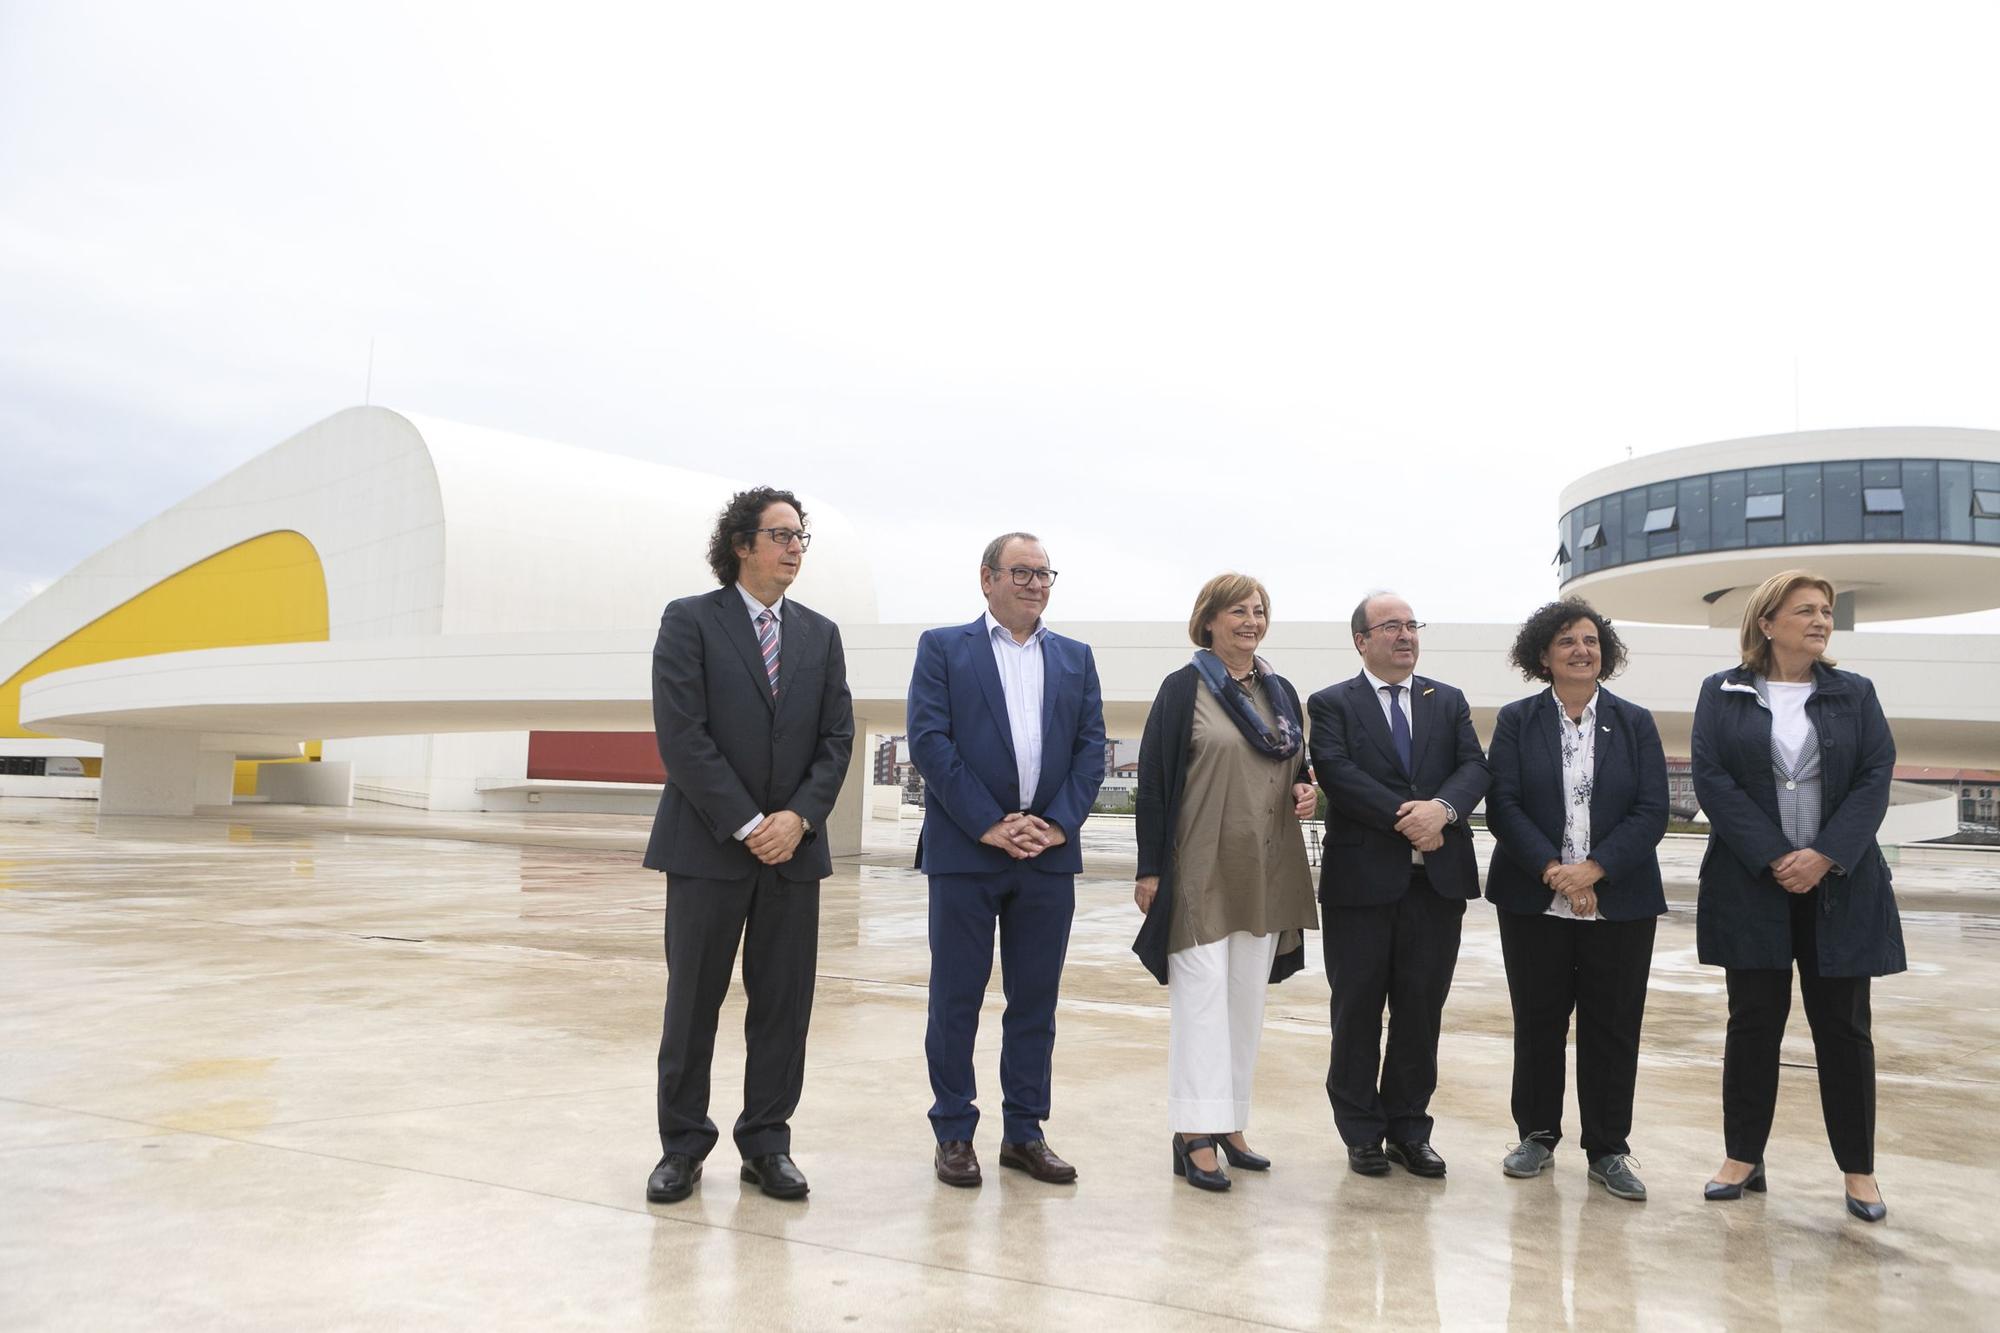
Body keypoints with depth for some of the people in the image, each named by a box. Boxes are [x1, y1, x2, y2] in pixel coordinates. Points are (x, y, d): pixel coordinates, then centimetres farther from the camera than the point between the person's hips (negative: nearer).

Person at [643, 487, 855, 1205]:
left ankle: (767, 1143, 20)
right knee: (692, 1002, 5)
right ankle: (683, 1145, 19)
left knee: (785, 1004, 7)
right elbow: (682, 736, -10)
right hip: (708, 847, -4)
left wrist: (799, 816, -8)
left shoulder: (820, 634, 12)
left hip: (793, 846, 4)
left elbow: (837, 737, 7)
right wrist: (746, 825, -13)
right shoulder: (690, 621, -2)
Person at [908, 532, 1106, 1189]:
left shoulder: (1076, 658, 14)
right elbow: (928, 739, -7)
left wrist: (1059, 824, -7)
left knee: (1035, 1000, 9)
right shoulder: (943, 647, 3)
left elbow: (1091, 747, 7)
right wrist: (987, 825, -14)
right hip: (965, 851, -3)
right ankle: (954, 1134, 15)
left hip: (1049, 852, 4)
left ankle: (1024, 1132, 20)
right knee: (956, 999, 4)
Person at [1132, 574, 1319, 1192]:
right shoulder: (1183, 689, -5)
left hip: (1266, 872, 6)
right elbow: (1154, 779, -7)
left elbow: (1298, 768, 22)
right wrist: (1149, 868, -10)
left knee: (1248, 998, 10)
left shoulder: (1281, 692, 12)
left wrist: (1306, 792, -3)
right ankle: (1195, 1134, 0)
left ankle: (1231, 1123, 20)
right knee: (1203, 995, -6)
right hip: (1199, 869, -6)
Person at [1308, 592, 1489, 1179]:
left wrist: (1442, 807, -19)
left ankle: (1409, 1130, 21)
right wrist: (1402, 817, -21)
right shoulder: (1331, 704, 2)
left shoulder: (1448, 702, 13)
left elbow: (1474, 768, 0)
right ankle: (1362, 1132, 19)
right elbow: (1338, 773, -13)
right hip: (1361, 879, -3)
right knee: (1357, 1009, 6)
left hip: (1438, 878, 3)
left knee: (1422, 1009, 9)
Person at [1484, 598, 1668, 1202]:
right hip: (1534, 900, 0)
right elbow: (1502, 806, -5)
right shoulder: (1516, 720, 3)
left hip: (1619, 899, 1)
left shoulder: (1635, 723, 5)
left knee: (1612, 1027, 5)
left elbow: (1652, 811, -2)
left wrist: (1594, 868, -15)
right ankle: (1537, 1136, 22)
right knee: (1537, 1022, 7)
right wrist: (1553, 871, -16)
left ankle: (1607, 1150, 17)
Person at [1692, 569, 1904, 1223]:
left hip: (1839, 887, 1)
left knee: (1843, 1026, 7)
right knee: (1753, 1021, 6)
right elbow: (1712, 779, -6)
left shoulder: (1855, 694, 8)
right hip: (1751, 884, -1)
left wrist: (1824, 857, -14)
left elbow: (1876, 778, -1)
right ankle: (1743, 1158, 16)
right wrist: (1773, 859, -14)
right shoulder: (1722, 693, 3)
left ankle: (1859, 1169, 18)